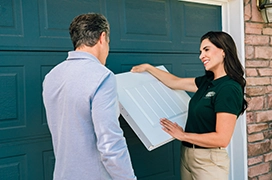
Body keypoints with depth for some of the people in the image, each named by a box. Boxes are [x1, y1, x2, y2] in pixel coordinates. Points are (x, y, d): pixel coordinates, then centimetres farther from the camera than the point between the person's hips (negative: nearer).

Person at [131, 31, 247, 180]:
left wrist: (183, 135, -14)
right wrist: (148, 67, 20)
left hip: (208, 160, -7)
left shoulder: (229, 88, -19)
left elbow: (222, 139, -23)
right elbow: (175, 82, 18)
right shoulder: (207, 82, 5)